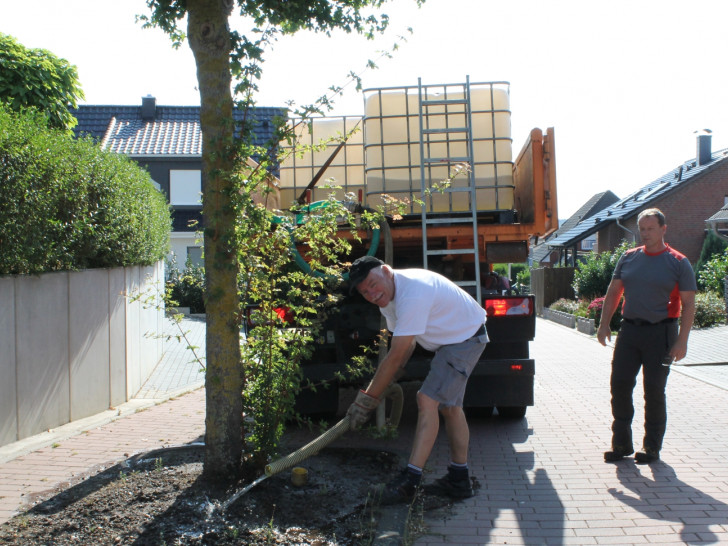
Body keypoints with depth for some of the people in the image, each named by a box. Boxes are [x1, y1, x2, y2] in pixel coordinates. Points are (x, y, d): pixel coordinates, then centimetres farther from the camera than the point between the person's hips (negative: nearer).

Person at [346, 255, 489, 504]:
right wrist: (387, 381, -4)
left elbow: (395, 356, -32)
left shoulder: (412, 294, -34)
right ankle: (459, 480, 26)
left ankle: (409, 481, -16)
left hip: (466, 338, -10)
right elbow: (407, 344, 6)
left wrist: (366, 399, -25)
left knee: (427, 400, -18)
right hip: (449, 340, 11)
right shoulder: (387, 295, -2)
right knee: (448, 405, 15)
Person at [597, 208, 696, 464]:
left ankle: (652, 446, 16)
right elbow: (613, 293, 14)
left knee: (654, 390, 2)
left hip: (660, 332, -4)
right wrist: (604, 324, 5)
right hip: (629, 329, 4)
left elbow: (688, 304, -5)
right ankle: (621, 443, 14)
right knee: (619, 384, 2)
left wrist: (682, 340, -13)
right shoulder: (628, 258, 9)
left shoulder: (678, 263, -3)